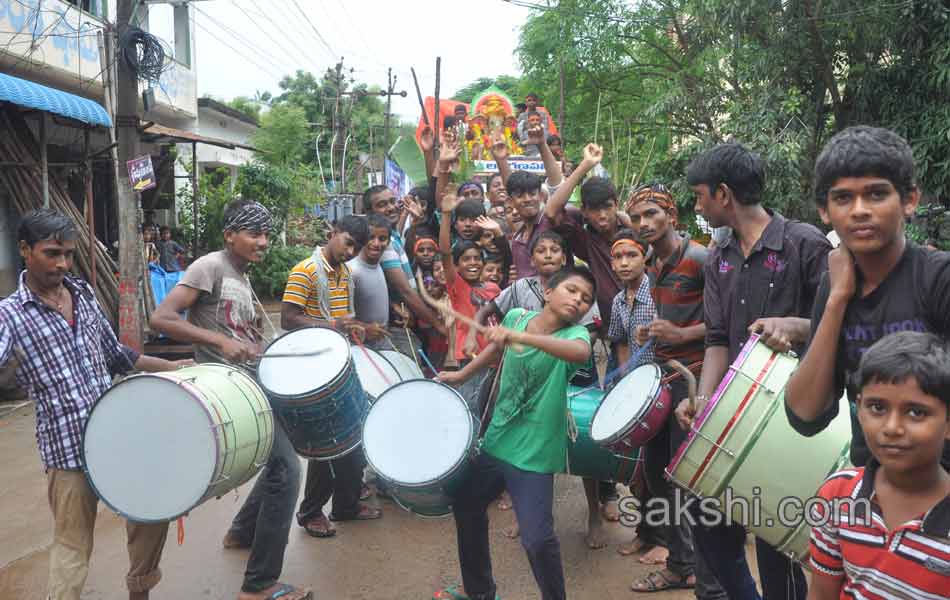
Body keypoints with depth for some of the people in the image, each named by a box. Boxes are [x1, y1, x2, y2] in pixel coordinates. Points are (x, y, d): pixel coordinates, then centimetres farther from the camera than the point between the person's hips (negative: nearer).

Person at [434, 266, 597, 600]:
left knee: (537, 539, -13)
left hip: (534, 454, -6)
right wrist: (461, 376, 23)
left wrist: (521, 337, -50)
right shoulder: (515, 316, -3)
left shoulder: (575, 333, -18)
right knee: (466, 507, 21)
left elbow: (581, 352, -43)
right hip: (496, 440, 6)